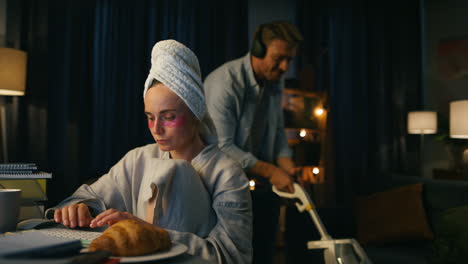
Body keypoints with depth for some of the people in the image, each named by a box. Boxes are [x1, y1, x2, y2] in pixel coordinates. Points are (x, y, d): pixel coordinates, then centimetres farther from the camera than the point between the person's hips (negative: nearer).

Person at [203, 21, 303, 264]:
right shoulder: (224, 82, -21)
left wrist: (285, 163, -6)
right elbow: (222, 146, -24)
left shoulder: (275, 81, 4)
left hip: (263, 188, 7)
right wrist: (270, 171, -22)